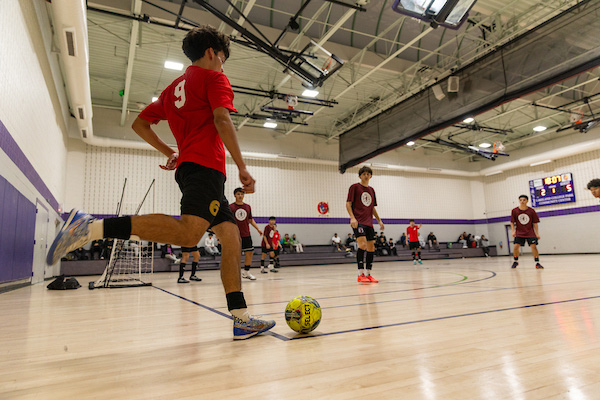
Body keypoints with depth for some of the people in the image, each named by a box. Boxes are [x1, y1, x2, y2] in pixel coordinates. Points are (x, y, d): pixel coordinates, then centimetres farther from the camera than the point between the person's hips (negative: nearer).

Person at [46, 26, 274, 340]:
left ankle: (241, 319, -2)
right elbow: (222, 120, -11)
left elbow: (140, 123, 27)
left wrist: (170, 152, 27)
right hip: (205, 164, -9)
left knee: (232, 238, 3)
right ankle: (93, 227, -28)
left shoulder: (174, 87, 29)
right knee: (188, 233, -29)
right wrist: (242, 168, -12)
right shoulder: (213, 78, 7)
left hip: (187, 166, 9)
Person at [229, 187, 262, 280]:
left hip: (246, 235, 4)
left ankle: (246, 272, 17)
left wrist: (258, 229, 12)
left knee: (250, 252, 3)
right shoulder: (230, 207, -2)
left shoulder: (248, 207, 10)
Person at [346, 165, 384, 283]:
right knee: (362, 244, -20)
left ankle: (368, 274, 14)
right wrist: (352, 218, -19)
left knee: (371, 248, 5)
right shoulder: (354, 187, 0)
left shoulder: (371, 190, 19)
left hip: (369, 223, 7)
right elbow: (348, 204, -6)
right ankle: (360, 274, -15)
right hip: (358, 222, -7)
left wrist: (379, 220, 19)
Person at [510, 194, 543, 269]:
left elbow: (535, 223, -2)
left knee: (533, 246, -11)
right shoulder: (515, 211, -6)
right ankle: (515, 261, 14)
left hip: (530, 233, -1)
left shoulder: (531, 211, -8)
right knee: (516, 246, -6)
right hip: (519, 233, 1)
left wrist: (537, 233, -4)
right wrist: (513, 231, -9)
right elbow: (512, 222, 2)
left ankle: (537, 263, -1)